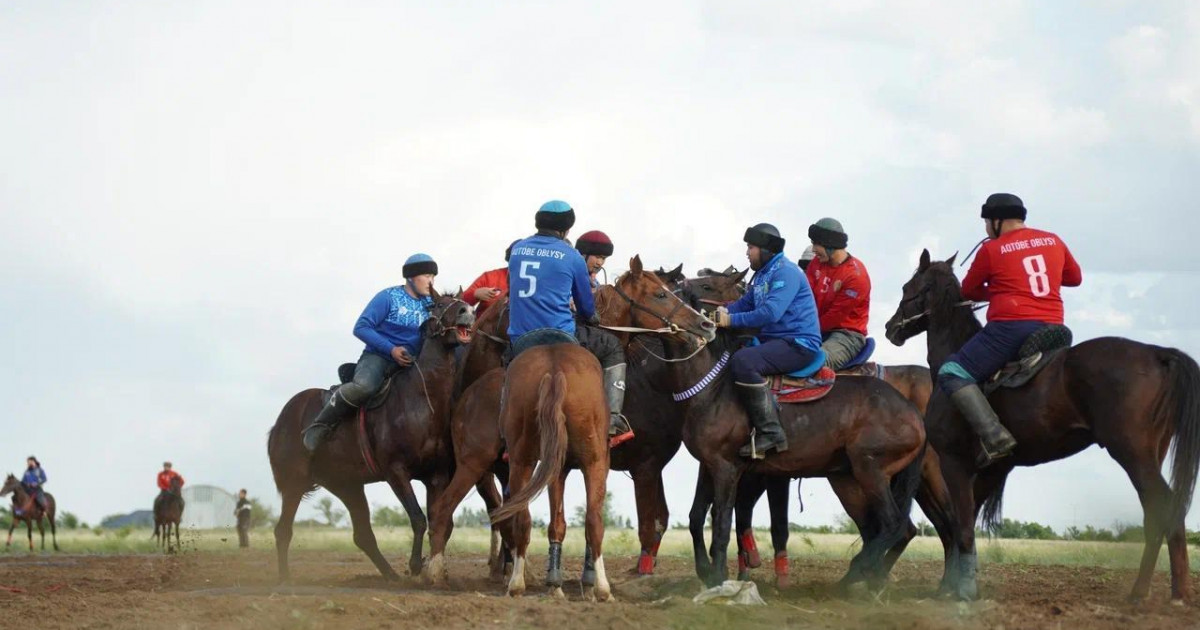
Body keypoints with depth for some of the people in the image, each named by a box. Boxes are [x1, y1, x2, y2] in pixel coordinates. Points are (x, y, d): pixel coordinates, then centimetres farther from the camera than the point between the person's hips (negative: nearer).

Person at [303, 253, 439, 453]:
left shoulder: (430, 304, 10)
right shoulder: (389, 297, -6)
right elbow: (361, 328, -11)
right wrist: (391, 349, -21)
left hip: (408, 364, 6)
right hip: (377, 357, -6)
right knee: (364, 386, -37)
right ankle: (320, 426, -20)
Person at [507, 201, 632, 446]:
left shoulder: (517, 249, 9)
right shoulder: (571, 257, -2)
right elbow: (586, 306, 10)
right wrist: (592, 320, 34)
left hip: (518, 341, 4)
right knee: (612, 347, 18)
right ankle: (613, 423, 5)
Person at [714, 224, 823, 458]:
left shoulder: (786, 272, -14)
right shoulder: (763, 274, 18)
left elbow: (770, 313, -25)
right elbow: (745, 304, 24)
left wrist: (732, 320, -21)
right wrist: (724, 311, 3)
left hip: (798, 344, -11)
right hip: (774, 340, 11)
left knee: (743, 361, -30)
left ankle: (770, 433, -29)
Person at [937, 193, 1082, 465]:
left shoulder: (991, 249, -1)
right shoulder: (1053, 241, 13)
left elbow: (968, 291, 12)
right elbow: (1075, 277, 27)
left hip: (1011, 327, -7)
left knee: (952, 373, -6)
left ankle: (995, 437, -25)